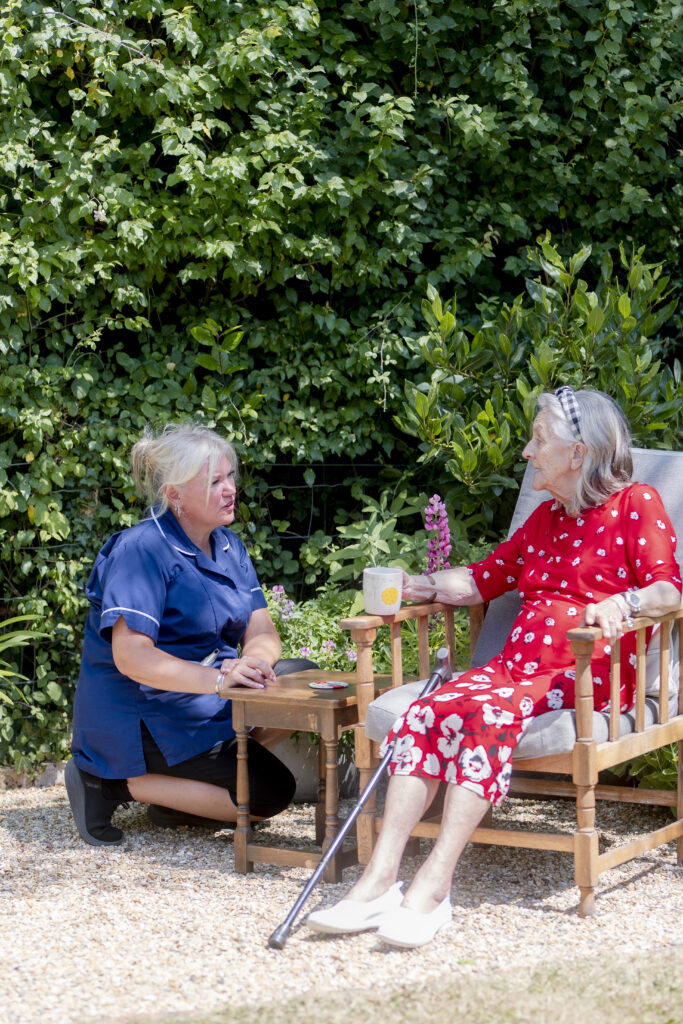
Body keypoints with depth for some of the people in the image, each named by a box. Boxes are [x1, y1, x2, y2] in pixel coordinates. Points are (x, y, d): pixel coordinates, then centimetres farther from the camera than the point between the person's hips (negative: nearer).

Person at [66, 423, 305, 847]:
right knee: (270, 792, -17)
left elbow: (261, 629, 0)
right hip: (139, 719, -9)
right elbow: (130, 656, -28)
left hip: (206, 701, 9)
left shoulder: (228, 546, 8)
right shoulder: (140, 551, -19)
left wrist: (254, 659, -25)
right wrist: (219, 679, -39)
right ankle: (116, 783, -9)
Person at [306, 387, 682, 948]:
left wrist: (622, 601, -26)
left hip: (589, 676, -7)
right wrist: (419, 585, 18)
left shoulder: (636, 504, 4)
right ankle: (380, 877, -32)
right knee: (425, 711, -22)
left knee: (487, 712, -35)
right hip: (517, 664, 7)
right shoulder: (546, 517, 27)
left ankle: (434, 886, -39)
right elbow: (484, 579, 32)